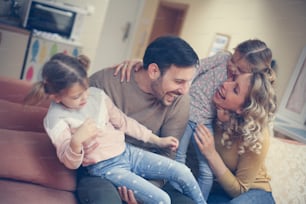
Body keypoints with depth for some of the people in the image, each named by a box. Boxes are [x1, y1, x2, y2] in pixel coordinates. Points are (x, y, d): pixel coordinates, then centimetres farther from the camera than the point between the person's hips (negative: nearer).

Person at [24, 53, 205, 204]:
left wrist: (157, 140, 12)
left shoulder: (97, 95, -1)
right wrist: (76, 141, -42)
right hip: (105, 168, -6)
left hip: (126, 152, 6)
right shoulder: (55, 119, -15)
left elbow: (123, 121, 11)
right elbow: (71, 163, -19)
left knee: (183, 172, -3)